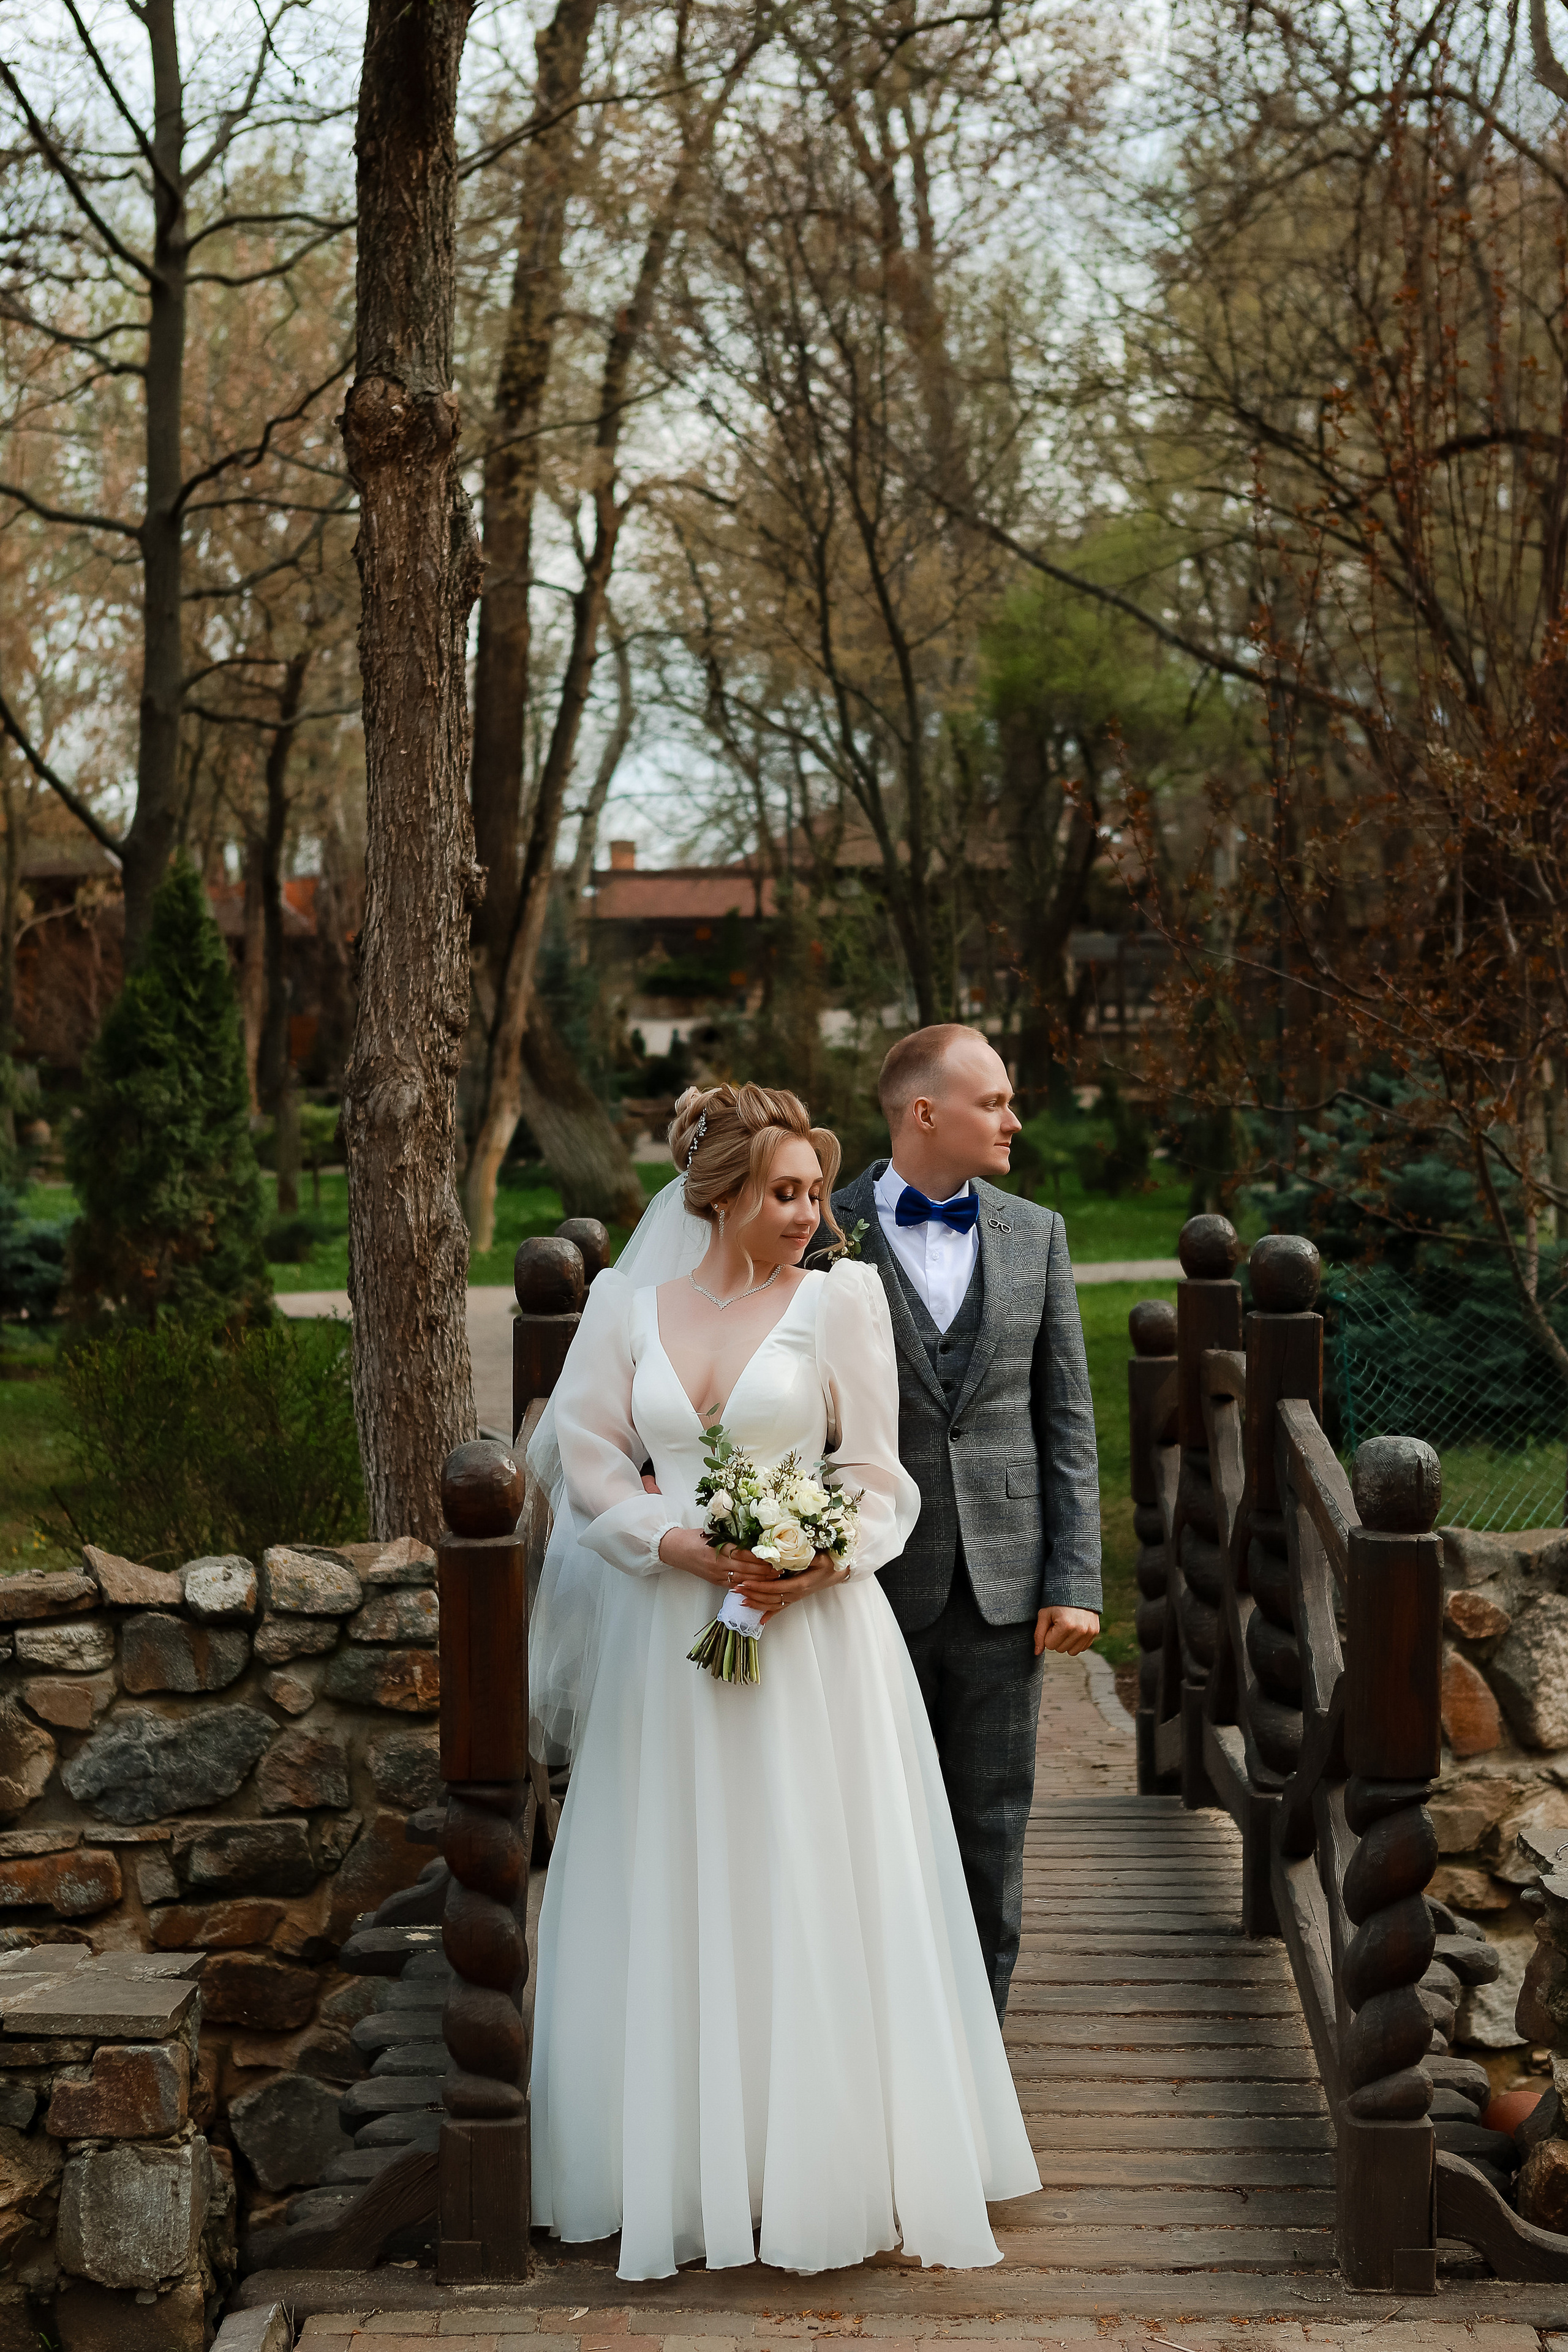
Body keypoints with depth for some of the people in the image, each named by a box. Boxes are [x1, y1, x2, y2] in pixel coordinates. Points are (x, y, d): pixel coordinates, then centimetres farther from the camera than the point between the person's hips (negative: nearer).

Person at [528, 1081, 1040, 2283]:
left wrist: (823, 1562, -16)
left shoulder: (839, 1297, 1)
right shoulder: (628, 1305, 6)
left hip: (812, 1632, -2)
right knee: (674, 1903, 7)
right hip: (667, 1637, 2)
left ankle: (826, 2165, 12)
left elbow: (875, 1471, 1)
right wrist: (683, 1545, -12)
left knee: (812, 1899, 1)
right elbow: (589, 1460, 3)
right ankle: (687, 2163, 20)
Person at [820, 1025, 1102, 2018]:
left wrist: (1078, 1581, -2)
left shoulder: (1036, 1235, 7)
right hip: (874, 1589, -2)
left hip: (1002, 1584, 3)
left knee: (991, 1836, 7)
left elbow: (1067, 1421, 5)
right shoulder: (825, 1235, -3)